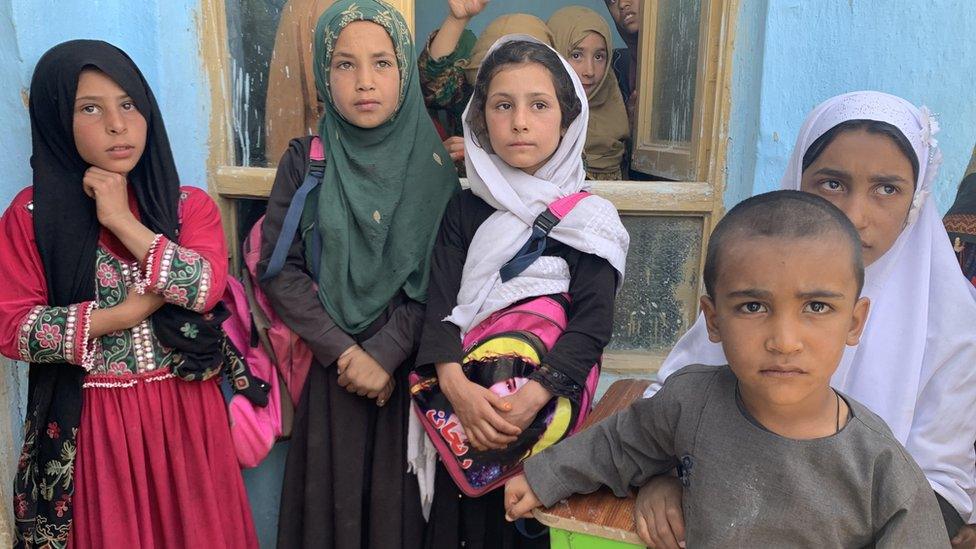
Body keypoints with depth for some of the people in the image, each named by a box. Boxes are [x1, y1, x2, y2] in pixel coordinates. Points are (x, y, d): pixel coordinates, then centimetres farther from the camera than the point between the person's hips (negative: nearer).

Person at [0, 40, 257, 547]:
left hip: (183, 414, 1)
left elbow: (206, 287, -16)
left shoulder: (190, 204, 1)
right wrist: (126, 312, -14)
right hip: (88, 423, -1)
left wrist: (122, 220, -15)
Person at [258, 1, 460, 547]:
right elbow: (279, 269, -5)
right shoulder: (306, 160, -2)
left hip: (410, 370, 0)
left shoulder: (433, 164, -2)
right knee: (334, 501, 10)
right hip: (331, 367, 0)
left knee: (397, 501, 9)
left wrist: (384, 354, -15)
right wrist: (344, 351, -12)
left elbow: (438, 279, -6)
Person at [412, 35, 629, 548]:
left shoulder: (587, 218, -3)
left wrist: (533, 395, -27)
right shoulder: (465, 209, 4)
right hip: (464, 408, 2)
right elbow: (441, 302, -5)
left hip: (547, 409, -2)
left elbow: (591, 324, -12)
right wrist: (455, 382, -23)